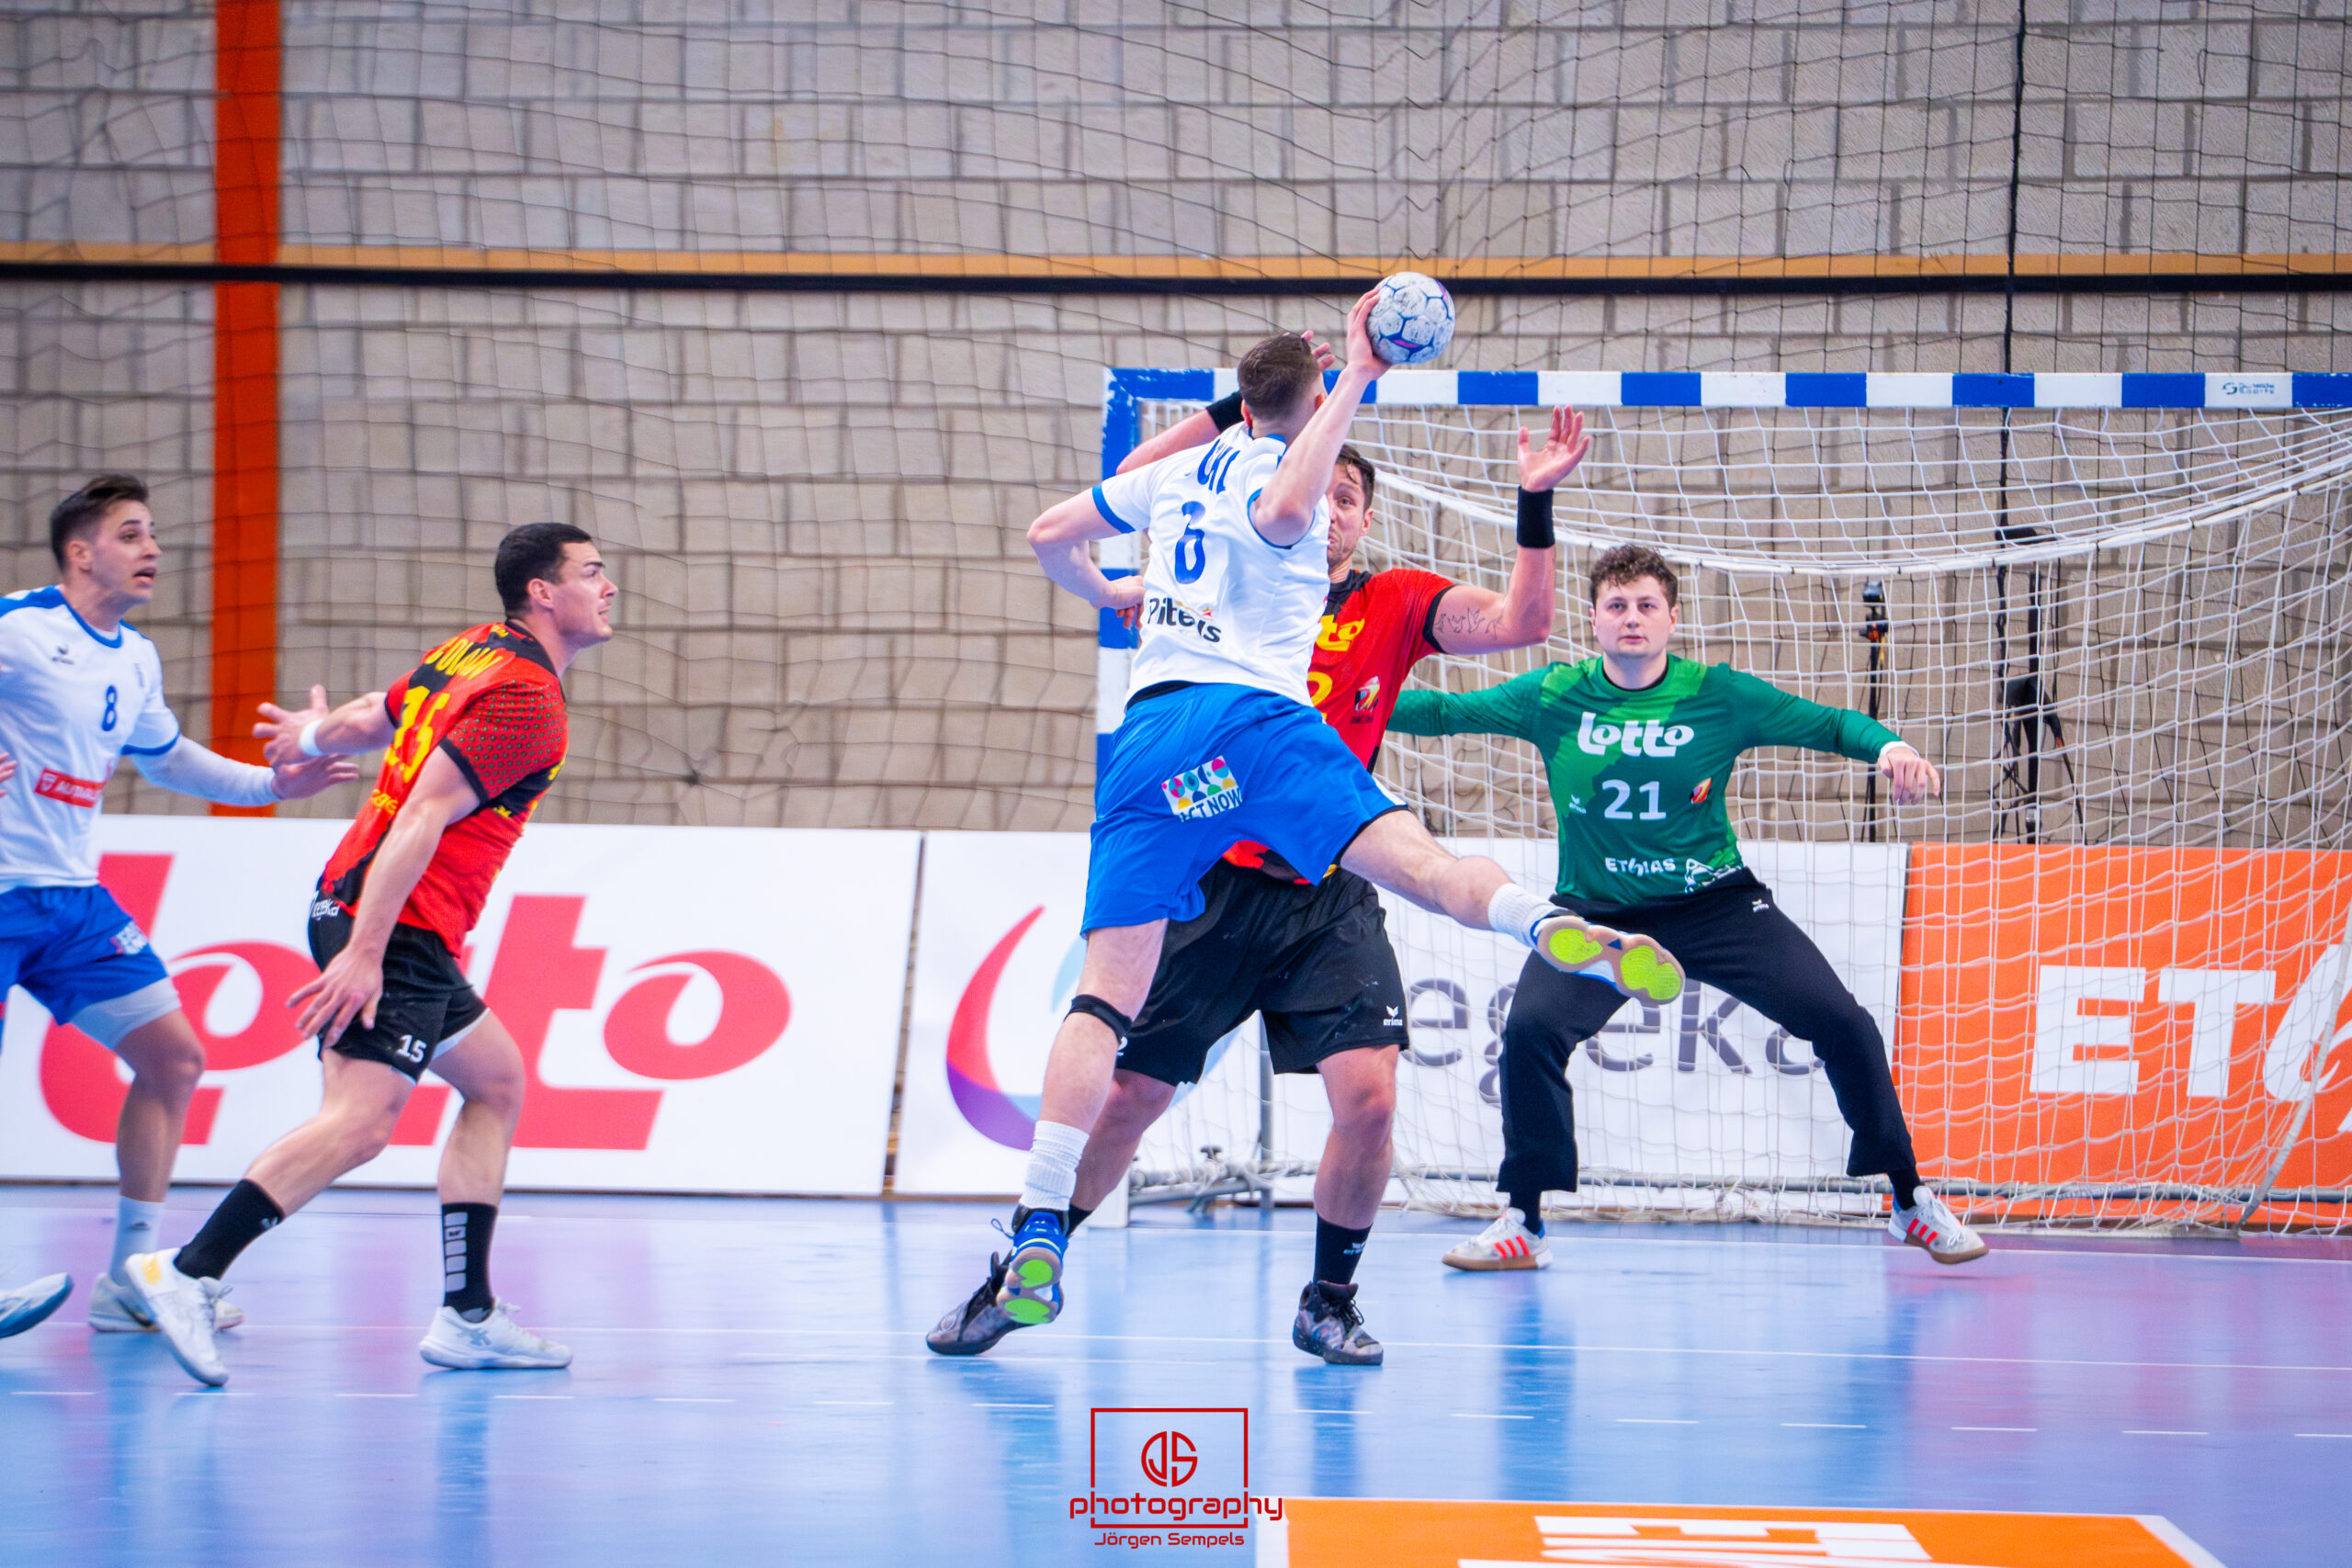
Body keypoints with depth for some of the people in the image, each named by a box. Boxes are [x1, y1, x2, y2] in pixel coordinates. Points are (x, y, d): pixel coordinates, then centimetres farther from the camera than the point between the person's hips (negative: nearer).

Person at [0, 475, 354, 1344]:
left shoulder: (136, 661, 13)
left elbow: (164, 755, 30)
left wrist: (271, 783, 25)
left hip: (75, 898, 8)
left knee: (173, 1059, 4)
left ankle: (130, 1281, 11)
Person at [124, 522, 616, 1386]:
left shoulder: (474, 651, 13)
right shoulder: (526, 700, -15)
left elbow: (369, 718, 26)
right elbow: (422, 815, -22)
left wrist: (317, 733, 51)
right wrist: (364, 952, -25)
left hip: (363, 909, 11)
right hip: (397, 926, -11)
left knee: (497, 1081, 16)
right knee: (359, 1120, -19)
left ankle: (467, 1314, 13)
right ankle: (189, 1273, -23)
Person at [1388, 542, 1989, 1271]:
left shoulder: (1718, 696, -7)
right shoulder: (1553, 696, -5)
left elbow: (1830, 724, -3)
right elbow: (1444, 711, -1)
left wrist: (1890, 748, -22)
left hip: (1715, 903, 0)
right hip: (1597, 913, 0)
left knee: (1842, 1023, -10)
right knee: (1531, 1028, -25)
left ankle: (1910, 1200, 10)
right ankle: (1523, 1223, -6)